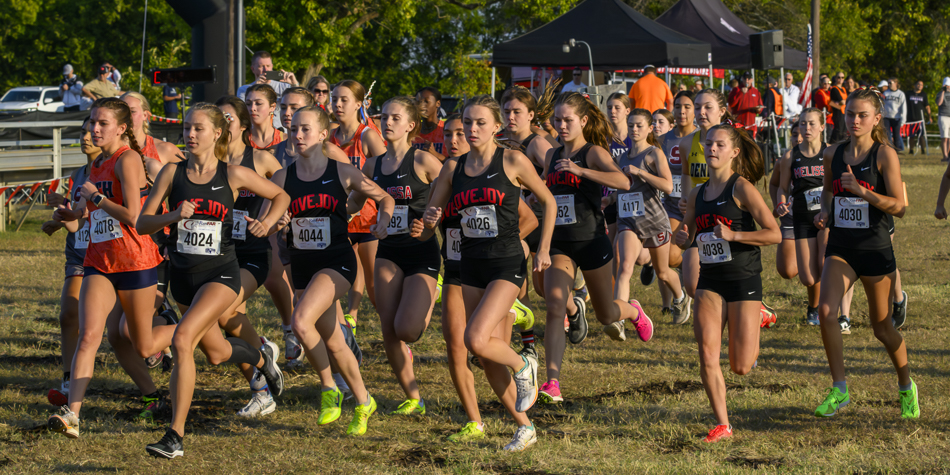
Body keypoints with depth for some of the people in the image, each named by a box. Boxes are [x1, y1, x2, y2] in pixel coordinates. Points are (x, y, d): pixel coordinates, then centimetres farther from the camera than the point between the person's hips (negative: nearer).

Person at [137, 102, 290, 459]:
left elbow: (280, 196, 9)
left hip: (221, 274, -5)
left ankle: (176, 435, -20)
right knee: (216, 353, 20)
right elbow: (142, 224, -2)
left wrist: (267, 223, -10)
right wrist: (174, 216, -20)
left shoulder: (233, 176, -6)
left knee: (182, 340, -25)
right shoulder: (172, 173, -2)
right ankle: (262, 357, 56)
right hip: (183, 275, 5)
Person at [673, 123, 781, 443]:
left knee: (741, 367, -1)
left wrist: (733, 235, -25)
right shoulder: (698, 195, 9)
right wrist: (681, 236, -1)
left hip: (743, 279, -5)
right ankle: (722, 425, -3)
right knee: (707, 353, -13)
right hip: (710, 281, 5)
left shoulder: (741, 188, -9)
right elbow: (685, 238, 23)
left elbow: (774, 234, -14)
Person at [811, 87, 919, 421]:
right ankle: (839, 390, -8)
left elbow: (899, 206, -14)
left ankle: (907, 388, 32)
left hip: (875, 249, -3)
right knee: (825, 311, -19)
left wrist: (862, 191, -25)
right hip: (840, 247, 3)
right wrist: (825, 212, 4)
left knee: (882, 328, 8)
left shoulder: (885, 155, -9)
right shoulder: (833, 154, 3)